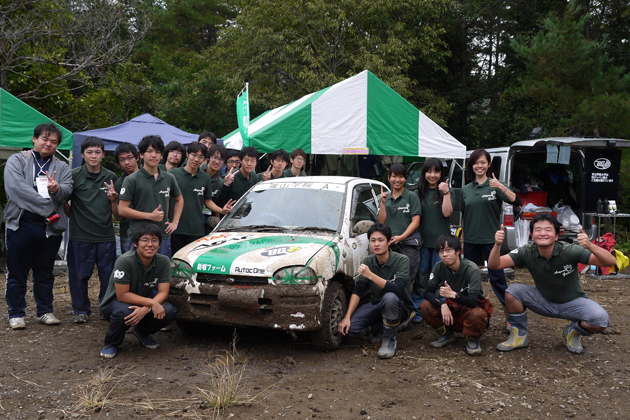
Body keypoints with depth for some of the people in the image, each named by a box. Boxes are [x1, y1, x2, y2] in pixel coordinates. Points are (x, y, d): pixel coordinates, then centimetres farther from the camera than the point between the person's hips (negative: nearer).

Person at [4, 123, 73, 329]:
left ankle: (45, 311, 24)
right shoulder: (16, 161, 3)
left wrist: (56, 189, -29)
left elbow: (67, 190, -4)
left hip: (51, 227, 3)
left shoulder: (62, 168, 13)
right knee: (17, 273, 4)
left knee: (45, 273, 13)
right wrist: (47, 208, -16)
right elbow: (17, 187, -13)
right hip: (21, 225, -3)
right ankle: (16, 313, 17)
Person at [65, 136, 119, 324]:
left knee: (108, 276, 5)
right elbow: (66, 207, 8)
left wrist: (113, 200, -8)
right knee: (79, 275, 4)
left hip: (106, 236, 2)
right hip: (80, 236, -1)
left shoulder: (111, 177, 8)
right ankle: (81, 310, 22)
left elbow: (117, 215, 10)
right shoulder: (74, 175, 2)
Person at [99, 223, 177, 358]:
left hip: (142, 302, 4)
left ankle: (142, 332, 9)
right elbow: (122, 295, -25)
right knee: (123, 312, -39)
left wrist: (145, 309, -33)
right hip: (114, 303, -4)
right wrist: (151, 303, -33)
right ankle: (111, 344, -5)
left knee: (170, 311, -24)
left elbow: (163, 293, -15)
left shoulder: (163, 261, -13)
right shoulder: (125, 261, -27)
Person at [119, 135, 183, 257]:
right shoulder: (132, 180, -3)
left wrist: (175, 222, 11)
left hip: (163, 236, 4)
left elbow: (179, 200, 25)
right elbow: (122, 209, -8)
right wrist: (150, 216, -12)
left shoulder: (169, 178, 10)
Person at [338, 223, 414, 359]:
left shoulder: (402, 260, -17)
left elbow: (398, 289, -32)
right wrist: (347, 317, -17)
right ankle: (384, 327, 7)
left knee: (390, 297, -40)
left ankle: (390, 339, -16)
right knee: (348, 328, -18)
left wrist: (370, 275, -36)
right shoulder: (368, 261, -2)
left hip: (400, 306, -5)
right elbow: (358, 291, -5)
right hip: (376, 305, 5)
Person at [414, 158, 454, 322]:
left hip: (441, 241, -2)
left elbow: (447, 213, -12)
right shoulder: (419, 192, 8)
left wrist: (446, 193, -19)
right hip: (422, 241, 2)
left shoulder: (447, 190, 1)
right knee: (420, 277, 5)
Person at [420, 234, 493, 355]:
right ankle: (446, 335, 4)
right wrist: (443, 304, -29)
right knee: (425, 306, -20)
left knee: (476, 315, -39)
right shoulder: (439, 267, -10)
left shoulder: (472, 269, -23)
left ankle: (472, 340, -5)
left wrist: (453, 294, -48)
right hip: (451, 309, 4)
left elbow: (473, 302, -29)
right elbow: (427, 292, -10)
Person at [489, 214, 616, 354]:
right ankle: (519, 336, -1)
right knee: (513, 291, -23)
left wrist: (590, 246, -53)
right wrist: (497, 245, -45)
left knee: (600, 320, -30)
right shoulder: (526, 252, -18)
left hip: (573, 302, -2)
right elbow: (494, 265, -24)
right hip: (544, 301, 2)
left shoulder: (570, 251, -26)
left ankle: (573, 331, 6)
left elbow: (610, 262, -33)